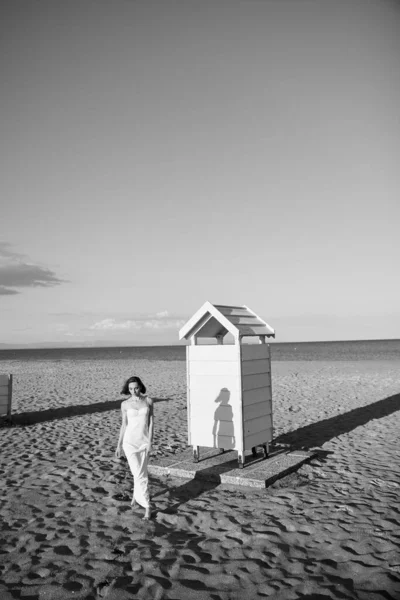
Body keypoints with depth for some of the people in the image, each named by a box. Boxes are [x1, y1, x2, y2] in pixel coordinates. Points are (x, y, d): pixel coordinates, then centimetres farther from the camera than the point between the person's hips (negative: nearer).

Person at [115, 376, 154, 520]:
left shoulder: (148, 401, -2)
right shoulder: (125, 404, -2)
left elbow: (151, 422, -1)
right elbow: (124, 425, 5)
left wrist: (150, 441, -8)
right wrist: (119, 445, 8)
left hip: (144, 441, 1)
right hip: (130, 442, -1)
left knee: (141, 473, 11)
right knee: (139, 474, -7)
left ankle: (136, 495, 37)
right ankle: (147, 507, 2)